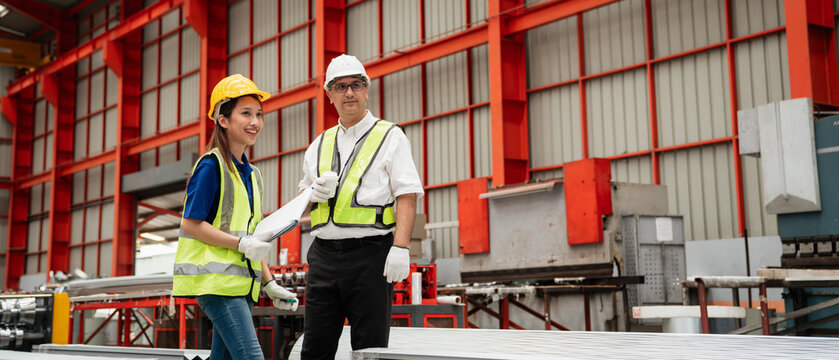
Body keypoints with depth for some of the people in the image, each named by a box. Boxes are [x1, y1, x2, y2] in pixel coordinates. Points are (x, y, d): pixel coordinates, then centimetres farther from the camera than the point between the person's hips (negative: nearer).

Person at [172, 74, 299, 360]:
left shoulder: (252, 174, 18)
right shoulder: (211, 165, -8)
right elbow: (191, 225, -13)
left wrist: (270, 284, 17)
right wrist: (241, 244, -20)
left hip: (242, 282, 8)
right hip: (214, 279, -8)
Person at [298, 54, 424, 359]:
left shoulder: (390, 137, 3)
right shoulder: (320, 145, 18)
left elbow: (407, 195, -6)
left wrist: (400, 247, -18)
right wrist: (314, 194, 0)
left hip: (370, 256, -5)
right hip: (324, 256, 5)